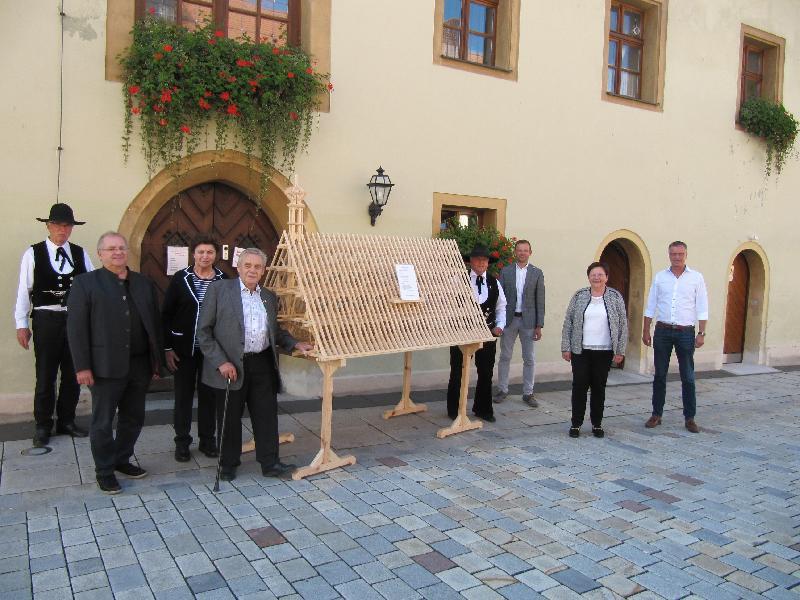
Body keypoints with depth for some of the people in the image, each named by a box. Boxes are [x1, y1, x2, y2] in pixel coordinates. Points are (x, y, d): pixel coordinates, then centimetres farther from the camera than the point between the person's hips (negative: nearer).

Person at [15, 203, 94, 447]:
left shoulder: (81, 253, 5)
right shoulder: (33, 253, -2)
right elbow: (24, 290, -2)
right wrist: (21, 324, -4)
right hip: (46, 320, -3)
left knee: (73, 375, 12)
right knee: (45, 376, 7)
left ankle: (66, 421, 28)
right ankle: (42, 426, 22)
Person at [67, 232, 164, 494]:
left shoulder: (144, 283, 11)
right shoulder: (85, 282, -2)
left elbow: (155, 323, 12)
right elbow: (76, 327, -7)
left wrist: (158, 360, 9)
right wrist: (82, 366, -12)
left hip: (140, 364, 5)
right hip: (106, 366, -4)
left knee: (133, 418, 15)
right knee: (103, 422, 7)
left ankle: (122, 459, 33)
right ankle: (104, 471, 21)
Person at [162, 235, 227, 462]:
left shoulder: (224, 280, -1)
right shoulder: (180, 279, -4)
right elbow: (166, 314, -2)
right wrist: (167, 347, -6)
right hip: (184, 348, -1)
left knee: (208, 394, 10)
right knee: (183, 395, 9)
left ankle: (207, 440, 24)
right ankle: (182, 442, 22)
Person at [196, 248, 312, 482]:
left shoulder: (269, 297, 12)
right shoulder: (218, 289, -3)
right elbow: (203, 331, -6)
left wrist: (295, 344, 5)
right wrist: (221, 362, -13)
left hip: (262, 365, 4)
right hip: (230, 366, -4)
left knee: (267, 414, 7)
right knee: (230, 418, 9)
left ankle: (270, 463, 19)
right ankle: (228, 465, 26)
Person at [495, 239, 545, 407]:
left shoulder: (537, 273, 2)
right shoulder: (505, 271, 3)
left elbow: (540, 300, 1)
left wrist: (539, 325, -4)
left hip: (528, 320, 0)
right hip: (509, 318, 0)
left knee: (529, 359, 5)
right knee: (505, 357, 7)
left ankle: (528, 393, 15)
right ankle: (502, 390, 18)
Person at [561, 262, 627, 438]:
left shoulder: (615, 297, 1)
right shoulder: (579, 296, 2)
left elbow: (623, 326, 2)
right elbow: (568, 322, 2)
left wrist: (620, 351, -2)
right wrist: (566, 348, -2)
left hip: (604, 352, 0)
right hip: (580, 350, 0)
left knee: (599, 387, 7)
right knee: (579, 386, 0)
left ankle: (597, 424, 19)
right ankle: (576, 423, 10)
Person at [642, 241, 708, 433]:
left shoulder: (696, 277, 1)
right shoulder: (660, 277, 5)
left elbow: (702, 308, 0)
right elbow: (651, 306, 8)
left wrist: (701, 333, -5)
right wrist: (646, 331, 5)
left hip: (686, 333, -1)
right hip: (662, 331, 2)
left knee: (688, 378, 3)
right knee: (660, 375, 7)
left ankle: (690, 418, 12)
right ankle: (656, 415, 16)